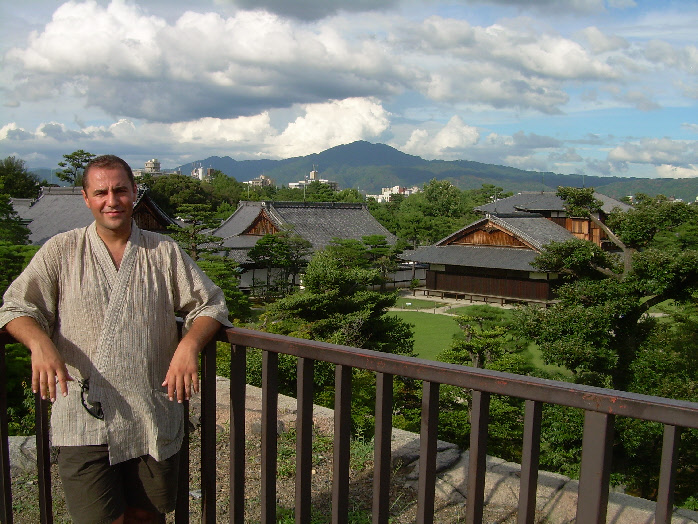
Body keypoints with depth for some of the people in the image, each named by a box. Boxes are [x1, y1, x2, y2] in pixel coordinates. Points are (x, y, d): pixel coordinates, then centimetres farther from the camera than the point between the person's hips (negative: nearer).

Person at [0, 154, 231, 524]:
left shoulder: (164, 251, 8)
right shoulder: (61, 251, 6)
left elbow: (209, 304, 7)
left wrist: (190, 344, -13)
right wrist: (40, 343, -18)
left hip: (154, 419, 2)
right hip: (85, 421, -1)